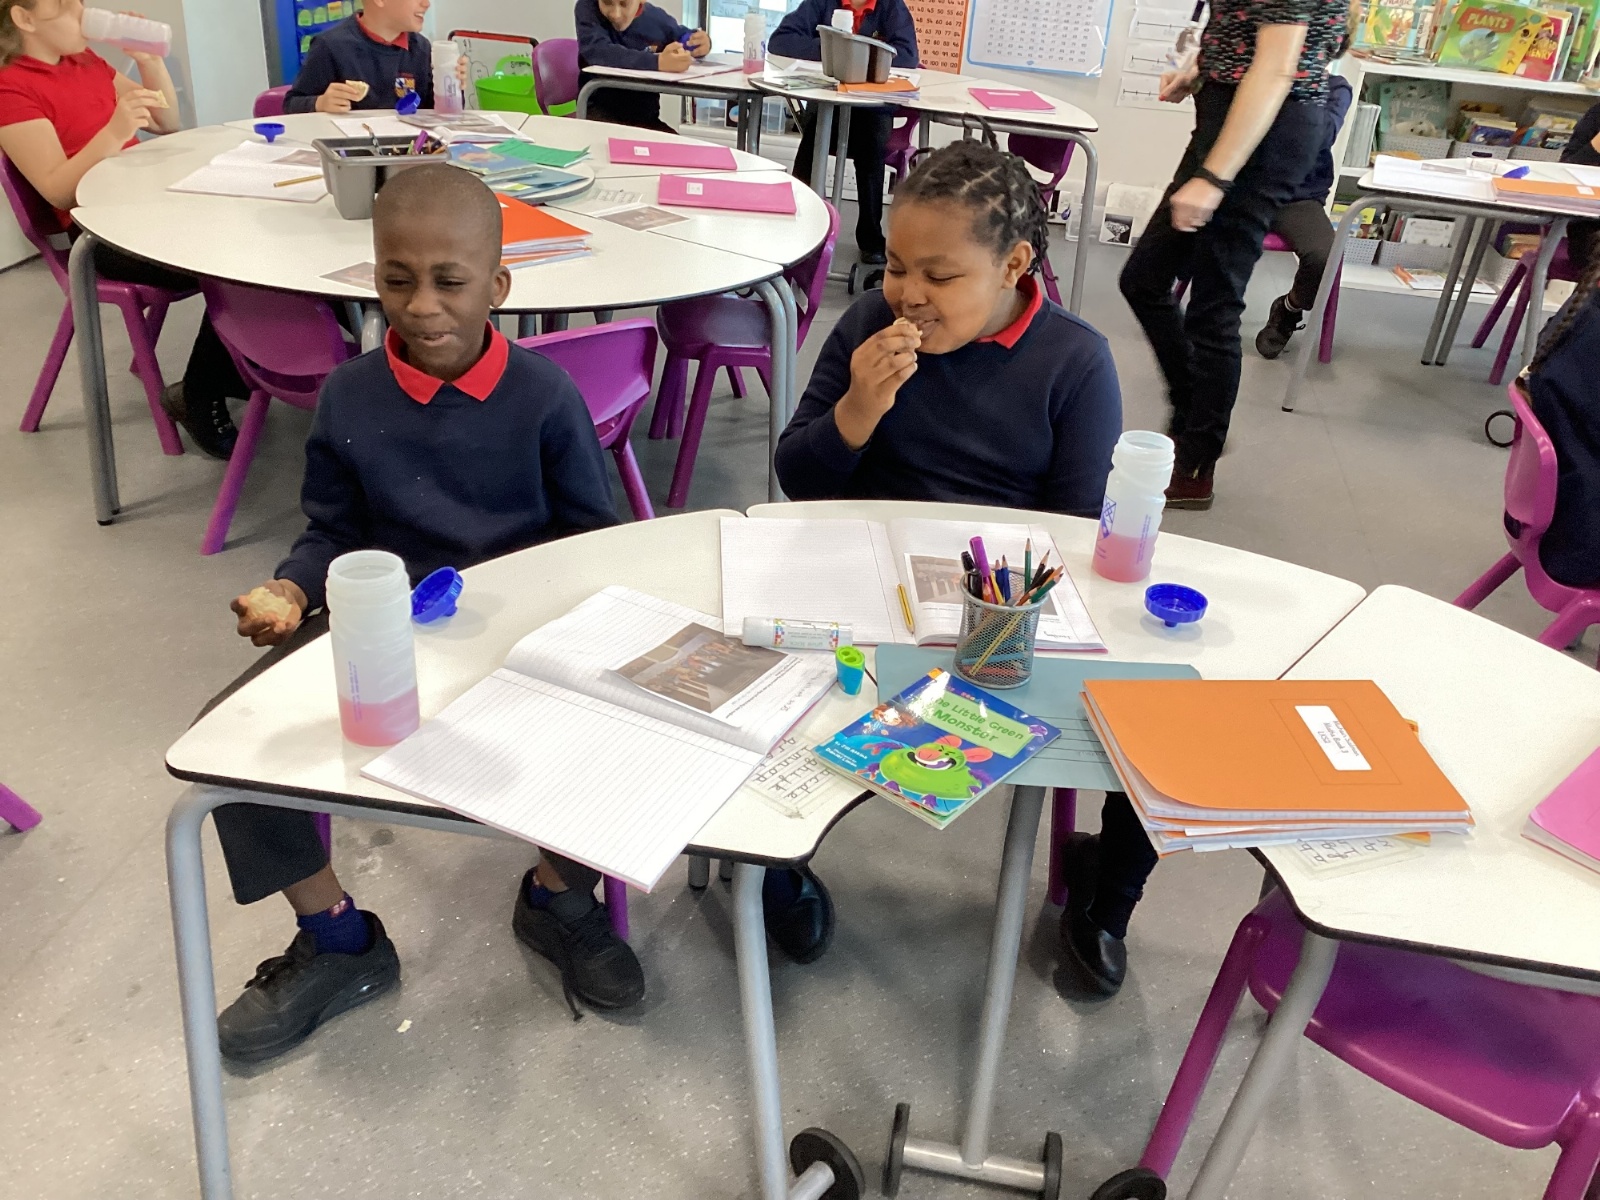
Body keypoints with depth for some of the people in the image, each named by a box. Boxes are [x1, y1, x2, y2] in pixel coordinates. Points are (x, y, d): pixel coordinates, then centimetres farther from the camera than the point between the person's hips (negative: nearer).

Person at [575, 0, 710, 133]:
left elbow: (683, 37, 21)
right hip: (601, 111, -4)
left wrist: (701, 43, -6)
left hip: (645, 115, 4)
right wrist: (658, 62, -42)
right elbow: (597, 51, -31)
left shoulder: (656, 17, 0)